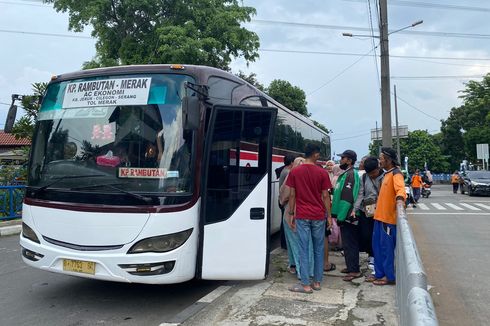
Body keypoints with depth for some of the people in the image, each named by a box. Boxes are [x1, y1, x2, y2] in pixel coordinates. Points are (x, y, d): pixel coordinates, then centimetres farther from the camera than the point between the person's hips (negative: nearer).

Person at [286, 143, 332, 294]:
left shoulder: (294, 172, -1)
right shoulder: (322, 173, -3)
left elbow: (292, 195, -1)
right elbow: (325, 196, -1)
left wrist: (291, 214, 7)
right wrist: (329, 215, 7)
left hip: (302, 216, -1)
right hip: (318, 216, 1)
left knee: (303, 250, 2)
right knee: (318, 250, 12)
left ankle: (306, 284, 4)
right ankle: (317, 282, 19)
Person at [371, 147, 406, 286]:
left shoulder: (396, 174, -13)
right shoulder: (387, 174, 17)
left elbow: (400, 188, -32)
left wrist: (400, 198, -50)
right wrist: (377, 206, 27)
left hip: (389, 218, -9)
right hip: (380, 217, 9)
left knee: (387, 248, 0)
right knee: (377, 246, 14)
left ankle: (390, 276, 12)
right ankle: (379, 273, 25)